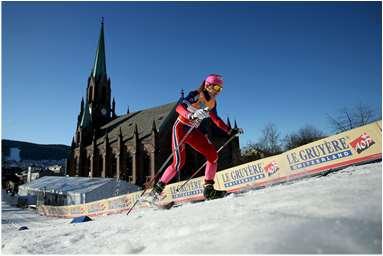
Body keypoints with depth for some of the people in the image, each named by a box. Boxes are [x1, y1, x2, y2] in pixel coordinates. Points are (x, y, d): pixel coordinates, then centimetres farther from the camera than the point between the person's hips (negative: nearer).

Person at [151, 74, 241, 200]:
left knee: (213, 155, -7)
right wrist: (191, 115, -49)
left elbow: (216, 119, 19)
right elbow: (179, 107, -30)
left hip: (193, 131, 7)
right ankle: (158, 187, 3)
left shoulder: (212, 102, 5)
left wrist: (230, 131, 16)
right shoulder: (195, 94, -16)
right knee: (179, 162, -15)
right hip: (180, 127, -7)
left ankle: (209, 189, -1)